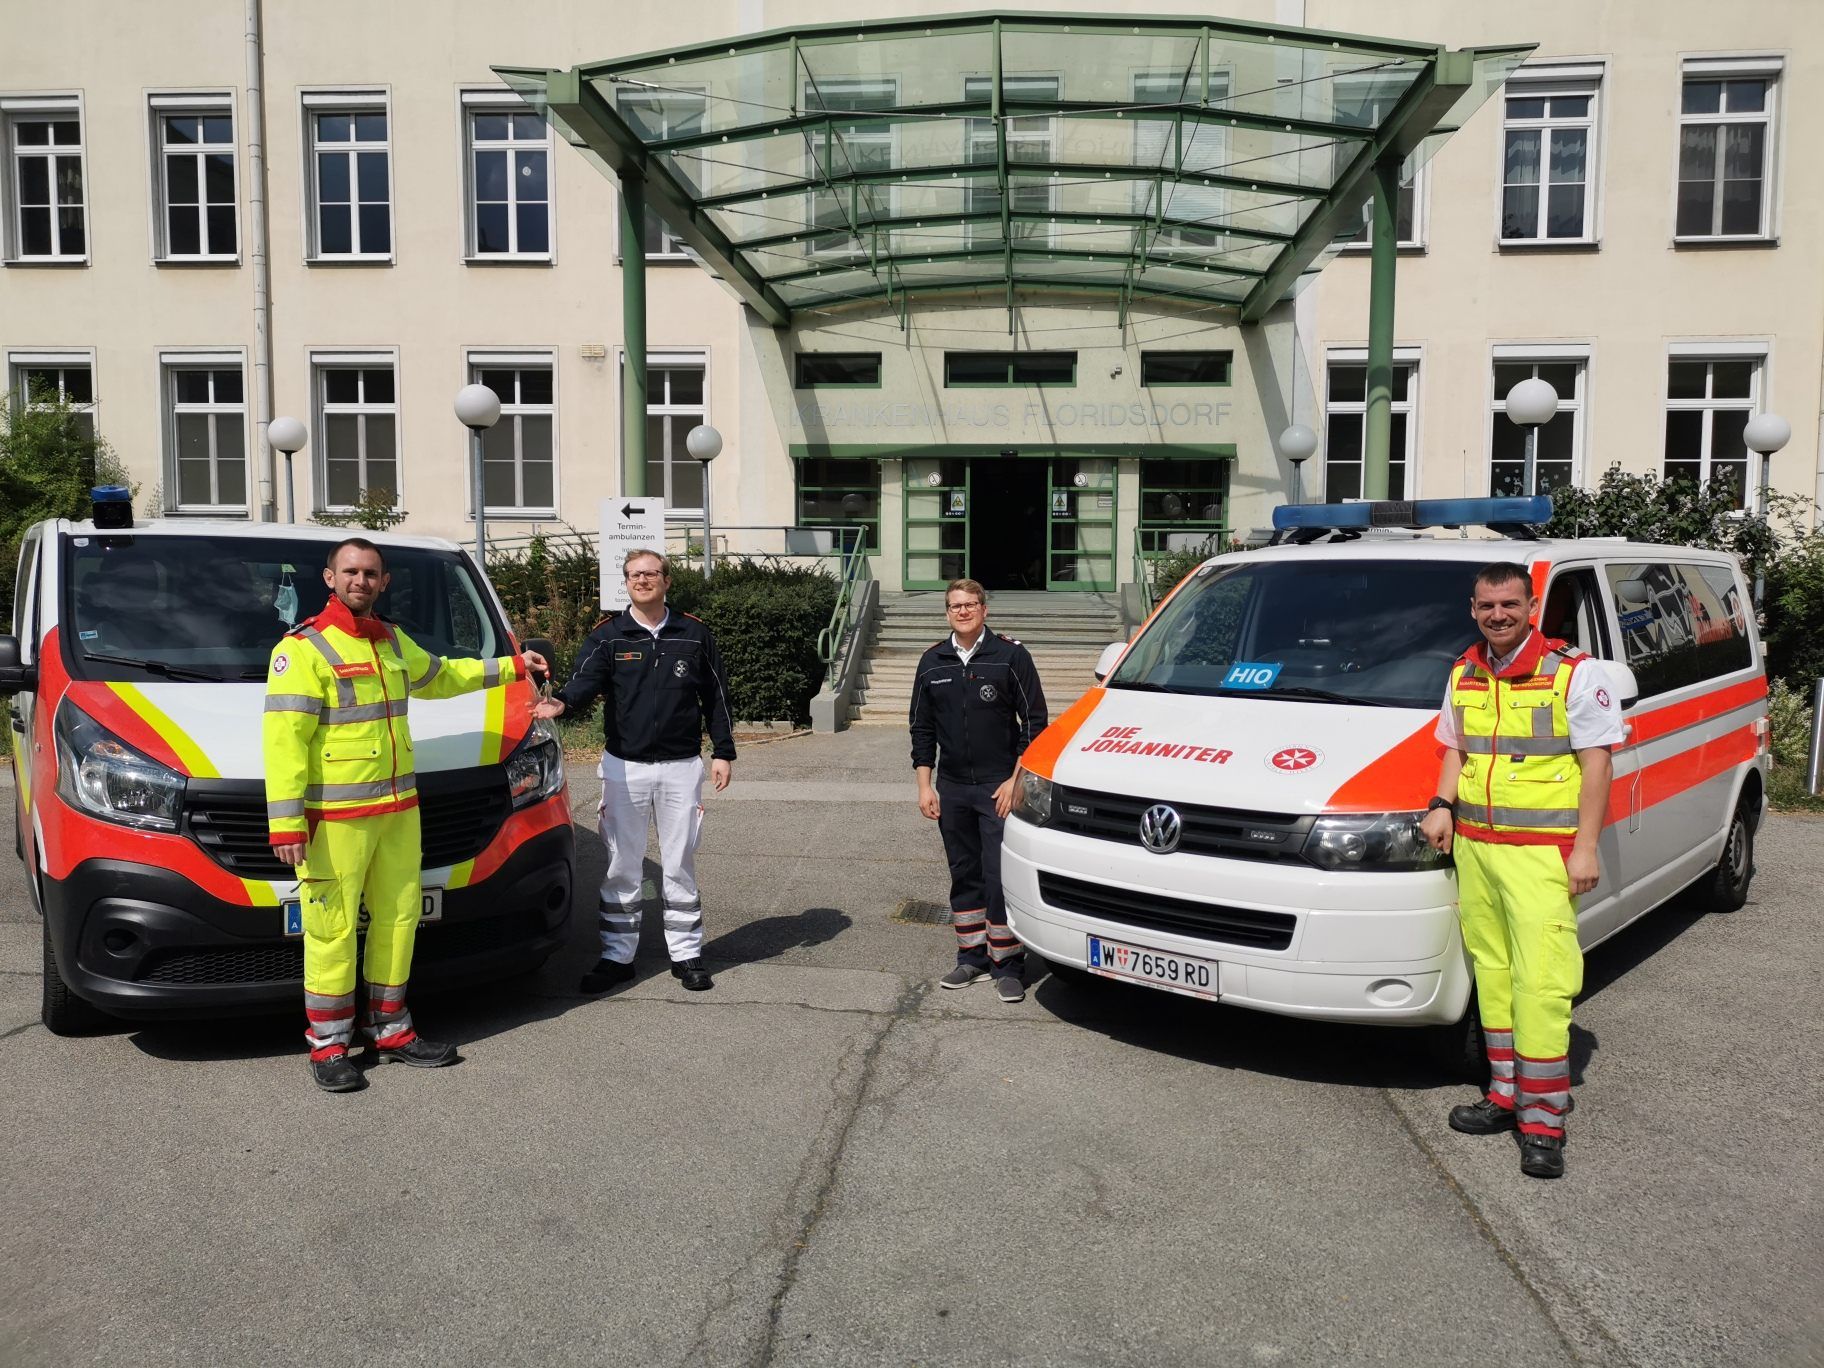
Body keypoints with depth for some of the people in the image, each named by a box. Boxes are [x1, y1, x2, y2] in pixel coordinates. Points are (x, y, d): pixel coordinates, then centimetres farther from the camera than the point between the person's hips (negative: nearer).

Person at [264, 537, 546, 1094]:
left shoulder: (394, 642, 15)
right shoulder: (302, 649, -9)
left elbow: (438, 676, 34)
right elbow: (284, 738, -14)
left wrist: (509, 667, 35)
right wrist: (286, 821, -20)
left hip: (398, 810, 7)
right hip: (335, 818, -7)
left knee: (398, 919, 12)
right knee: (333, 930, -3)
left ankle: (391, 1030, 25)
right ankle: (328, 1047, 10)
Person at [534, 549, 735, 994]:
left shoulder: (694, 634, 5)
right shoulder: (607, 636, 2)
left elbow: (716, 696, 9)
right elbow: (586, 679, -16)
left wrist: (722, 752, 4)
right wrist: (562, 702, -38)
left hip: (682, 766, 0)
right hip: (624, 766, 0)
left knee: (680, 864, 8)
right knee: (622, 866, 6)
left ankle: (686, 953, 18)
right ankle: (617, 955, 16)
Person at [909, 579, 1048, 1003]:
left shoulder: (1011, 655, -4)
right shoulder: (932, 662, 9)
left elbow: (1034, 722, -4)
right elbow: (922, 729, 14)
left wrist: (1016, 780, -10)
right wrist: (924, 785, 7)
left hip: (1000, 788, -4)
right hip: (951, 789, 5)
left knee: (1000, 877, -6)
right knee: (964, 876, 12)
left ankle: (1007, 965, 4)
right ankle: (972, 958, 23)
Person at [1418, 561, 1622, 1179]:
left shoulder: (1573, 672, -4)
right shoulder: (1464, 675, 13)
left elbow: (1596, 761, -5)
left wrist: (1585, 846, -10)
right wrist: (1442, 806, 6)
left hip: (1542, 850, -6)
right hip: (1473, 844, 6)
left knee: (1541, 978, -9)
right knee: (1492, 971, 10)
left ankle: (1543, 1118, -2)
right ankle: (1506, 1093, 22)